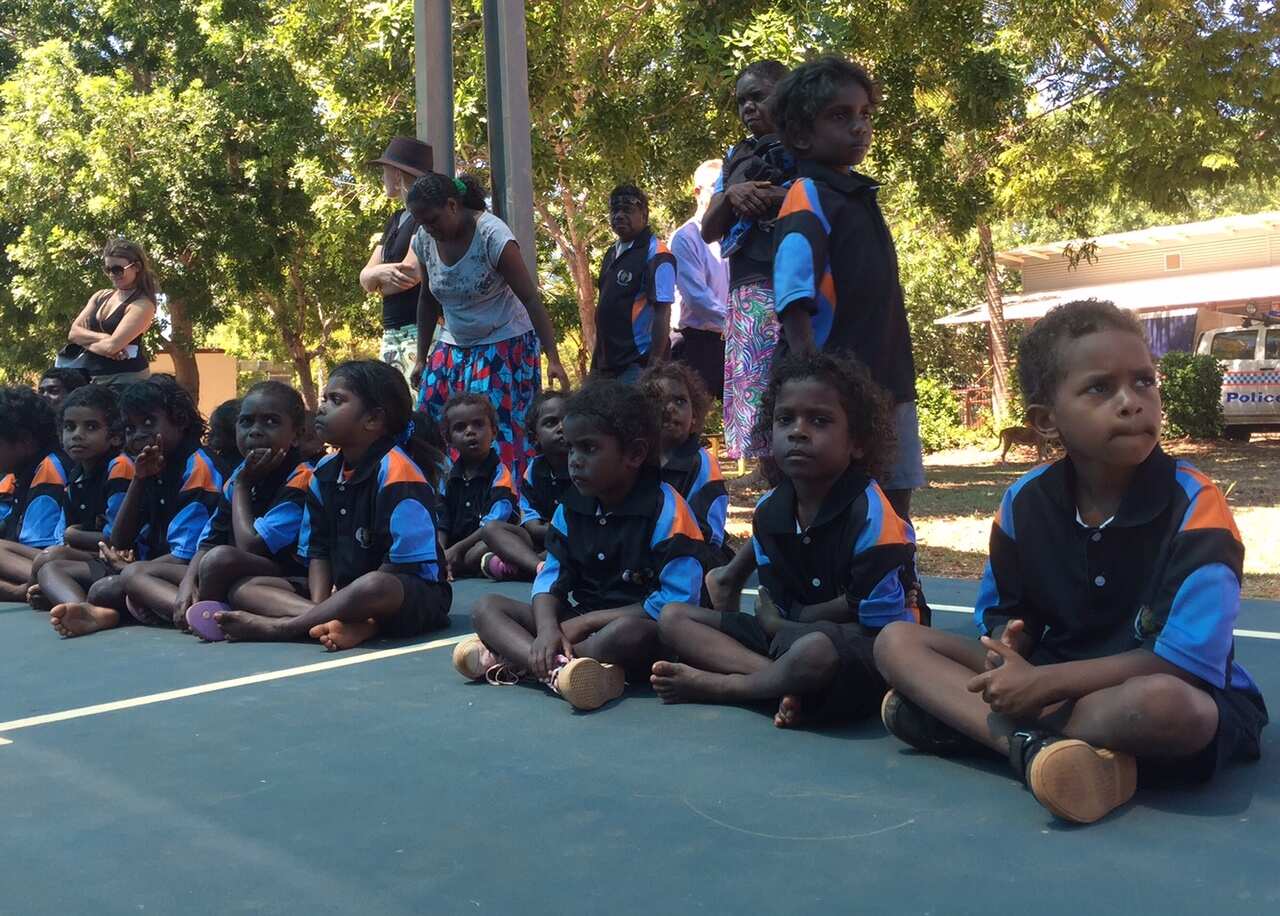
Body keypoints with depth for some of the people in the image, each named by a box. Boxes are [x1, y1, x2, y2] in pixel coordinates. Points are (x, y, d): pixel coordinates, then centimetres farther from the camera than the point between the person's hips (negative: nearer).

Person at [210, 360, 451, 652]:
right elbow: (318, 550, 7)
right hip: (346, 591, 8)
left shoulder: (394, 469, -17)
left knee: (374, 587, -43)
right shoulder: (325, 473, 7)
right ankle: (350, 621, -27)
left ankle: (276, 626, -21)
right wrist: (321, 610, -10)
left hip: (414, 596, -8)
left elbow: (403, 561, -20)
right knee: (243, 588, -3)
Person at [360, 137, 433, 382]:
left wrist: (380, 280, 5)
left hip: (422, 333, -9)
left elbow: (412, 273, -16)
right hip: (392, 335, 9)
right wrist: (382, 272, -9)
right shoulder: (396, 219, 20)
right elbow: (365, 279, 16)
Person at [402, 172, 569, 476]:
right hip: (455, 346, 6)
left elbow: (531, 299, -20)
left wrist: (553, 359, -24)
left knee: (499, 430, -11)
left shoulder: (492, 235, -21)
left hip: (504, 345, -5)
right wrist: (421, 358, 10)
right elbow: (428, 300, 10)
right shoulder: (424, 239, -4)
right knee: (431, 428, -4)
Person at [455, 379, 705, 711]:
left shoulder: (665, 510, -16)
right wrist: (548, 627, -22)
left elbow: (676, 603, -22)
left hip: (638, 625, -7)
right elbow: (552, 577, 2)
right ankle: (558, 668, -35)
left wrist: (587, 622, -17)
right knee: (487, 607, -7)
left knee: (629, 633, -41)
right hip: (578, 621, 7)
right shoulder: (571, 507, 4)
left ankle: (510, 661, -26)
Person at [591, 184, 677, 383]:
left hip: (638, 364, -8)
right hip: (607, 362, 8)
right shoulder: (612, 253, 15)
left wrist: (655, 365, -23)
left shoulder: (655, 255, -10)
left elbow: (662, 313, -16)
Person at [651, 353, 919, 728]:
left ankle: (717, 685, -13)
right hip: (789, 641, 7)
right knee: (674, 618, -2)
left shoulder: (870, 513, -19)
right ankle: (788, 684, -21)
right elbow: (775, 611, 6)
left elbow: (883, 625, -18)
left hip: (871, 655, -7)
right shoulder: (768, 511, 1)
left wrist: (801, 615, -7)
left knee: (815, 650, -43)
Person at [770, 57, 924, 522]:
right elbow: (795, 309, -23)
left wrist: (898, 382, 16)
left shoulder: (861, 197, 13)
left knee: (894, 515, 15)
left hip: (890, 388, 8)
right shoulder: (808, 202, -13)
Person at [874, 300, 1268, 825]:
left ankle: (968, 719, -22)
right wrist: (1007, 650, -17)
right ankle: (1035, 747, -30)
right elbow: (1002, 612, 8)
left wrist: (1043, 683, -24)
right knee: (896, 642, -9)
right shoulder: (1024, 503, -4)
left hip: (1189, 704, -4)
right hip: (1049, 684, 5)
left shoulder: (1194, 506, -18)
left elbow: (1186, 660, -24)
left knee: (1161, 703, -42)